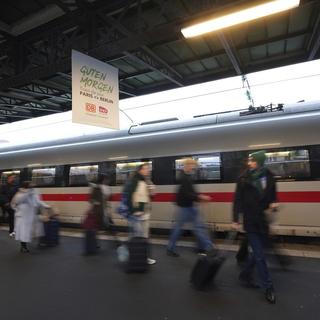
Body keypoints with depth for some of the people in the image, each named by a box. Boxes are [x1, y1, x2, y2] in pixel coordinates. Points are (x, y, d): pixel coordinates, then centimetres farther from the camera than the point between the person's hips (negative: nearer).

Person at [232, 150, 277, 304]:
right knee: (259, 256, 0)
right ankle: (268, 287, 15)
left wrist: (273, 203, -9)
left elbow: (273, 196, 14)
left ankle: (245, 275, 36)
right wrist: (235, 219, -8)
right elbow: (237, 200, -6)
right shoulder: (244, 178, -8)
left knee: (257, 252, 16)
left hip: (263, 220, 4)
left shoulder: (269, 177, 1)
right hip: (250, 221, -4)